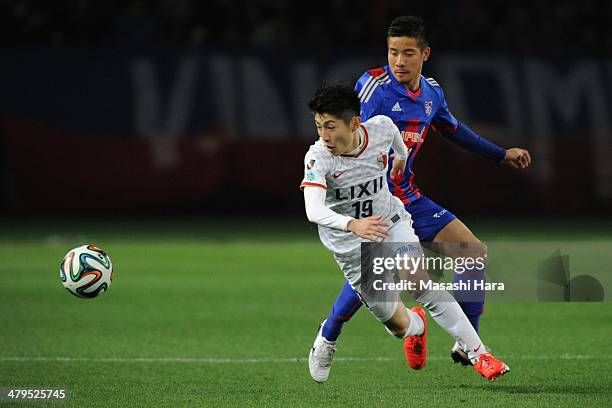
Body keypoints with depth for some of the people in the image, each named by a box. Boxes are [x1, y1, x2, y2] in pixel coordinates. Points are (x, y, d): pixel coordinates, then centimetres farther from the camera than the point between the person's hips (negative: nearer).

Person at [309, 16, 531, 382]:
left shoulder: (432, 92, 7)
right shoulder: (375, 84, -14)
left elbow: (452, 129, 27)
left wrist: (501, 155, 33)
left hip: (408, 197, 7)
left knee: (475, 252, 2)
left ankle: (467, 347, 14)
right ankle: (328, 338, -4)